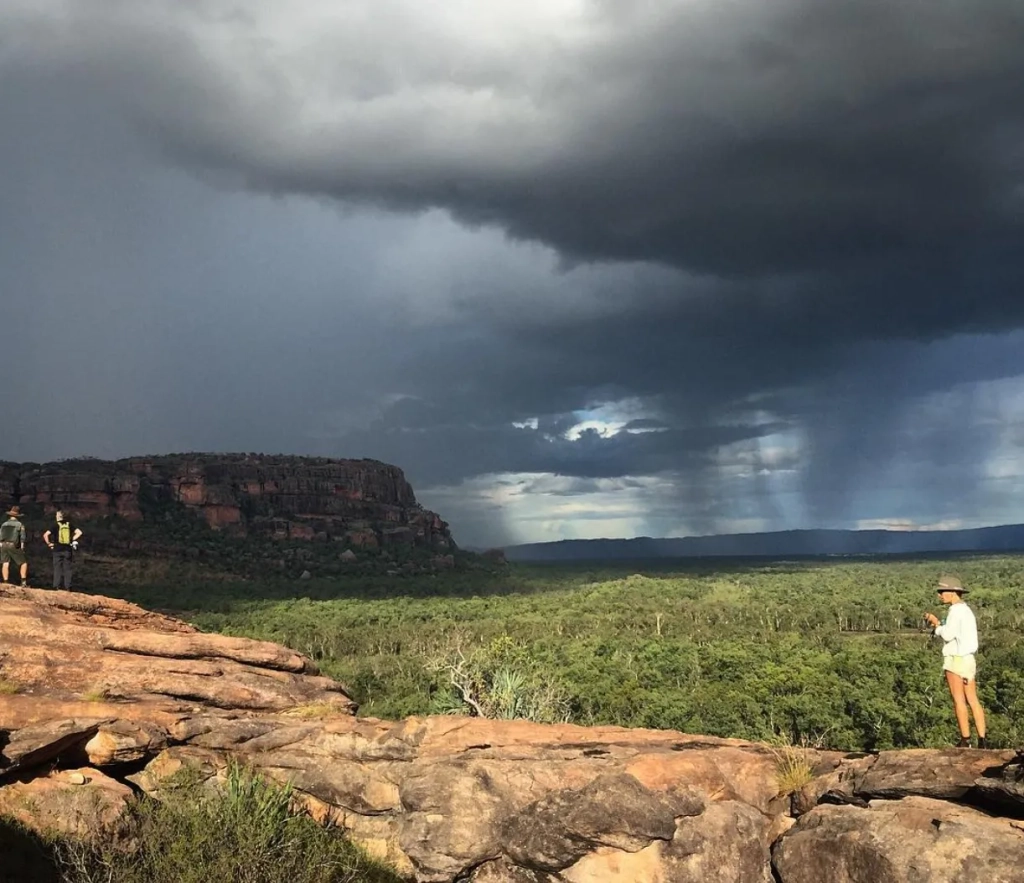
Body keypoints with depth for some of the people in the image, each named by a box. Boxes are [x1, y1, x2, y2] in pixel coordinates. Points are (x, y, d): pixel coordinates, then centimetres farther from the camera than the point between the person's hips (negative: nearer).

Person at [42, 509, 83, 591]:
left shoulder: (55, 526, -5)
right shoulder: (69, 525, 3)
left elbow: (45, 535, -14)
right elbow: (79, 532, -2)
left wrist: (49, 543, -1)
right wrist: (72, 539, 5)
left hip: (58, 550, -2)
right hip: (67, 550, 2)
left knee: (57, 569, 5)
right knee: (67, 569, 7)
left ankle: (57, 586, 2)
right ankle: (68, 587, 6)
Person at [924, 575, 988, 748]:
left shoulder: (956, 610, -13)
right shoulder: (966, 610, 17)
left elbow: (948, 635, -19)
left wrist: (936, 624, -3)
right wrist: (938, 625, 15)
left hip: (956, 659, -9)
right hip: (967, 659, 9)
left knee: (959, 700, -5)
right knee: (973, 701, 6)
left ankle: (965, 740, -5)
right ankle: (982, 740, 4)